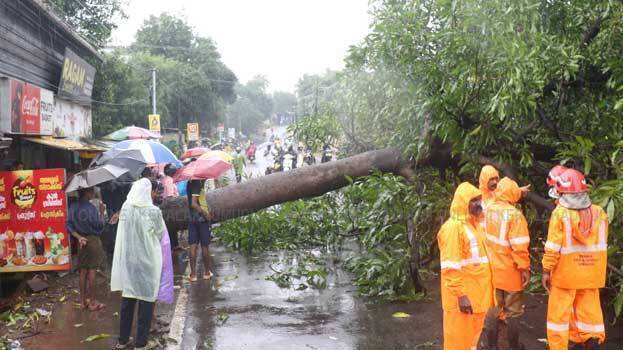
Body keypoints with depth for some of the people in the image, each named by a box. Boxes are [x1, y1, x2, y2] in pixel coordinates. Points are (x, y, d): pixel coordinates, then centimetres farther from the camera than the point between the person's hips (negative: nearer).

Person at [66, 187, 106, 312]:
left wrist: (78, 237, -3)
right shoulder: (91, 208, -19)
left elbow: (69, 225, 0)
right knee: (92, 272, 1)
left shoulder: (73, 207, 0)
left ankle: (83, 300, 21)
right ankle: (92, 302, 7)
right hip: (93, 240, -6)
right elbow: (100, 226, -14)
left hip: (83, 241, 6)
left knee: (83, 271, 13)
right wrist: (102, 213, -3)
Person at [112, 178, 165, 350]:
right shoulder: (153, 211, -15)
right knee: (146, 300, 7)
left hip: (127, 259, 5)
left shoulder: (125, 207, -3)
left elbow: (124, 232, 3)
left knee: (127, 300, 15)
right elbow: (161, 234, -2)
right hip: (146, 260, -5)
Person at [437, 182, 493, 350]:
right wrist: (460, 295, -24)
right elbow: (450, 268, -21)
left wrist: (484, 290, 19)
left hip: (477, 292, 9)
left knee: (472, 335, 18)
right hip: (463, 295, -9)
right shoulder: (453, 227, -16)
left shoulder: (475, 224, 13)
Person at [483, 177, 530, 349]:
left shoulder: (488, 211, -2)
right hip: (510, 271, -5)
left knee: (493, 309, 15)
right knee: (513, 311, 10)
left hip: (492, 269, 5)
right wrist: (524, 268, -14)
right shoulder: (514, 214, -19)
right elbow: (519, 246, -20)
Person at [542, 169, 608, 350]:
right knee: (589, 312, 14)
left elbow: (553, 248, -13)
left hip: (565, 273, -4)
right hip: (590, 274, 4)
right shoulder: (599, 212, -2)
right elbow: (602, 244, 6)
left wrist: (546, 270, -6)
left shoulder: (560, 213, -14)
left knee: (559, 315, 7)